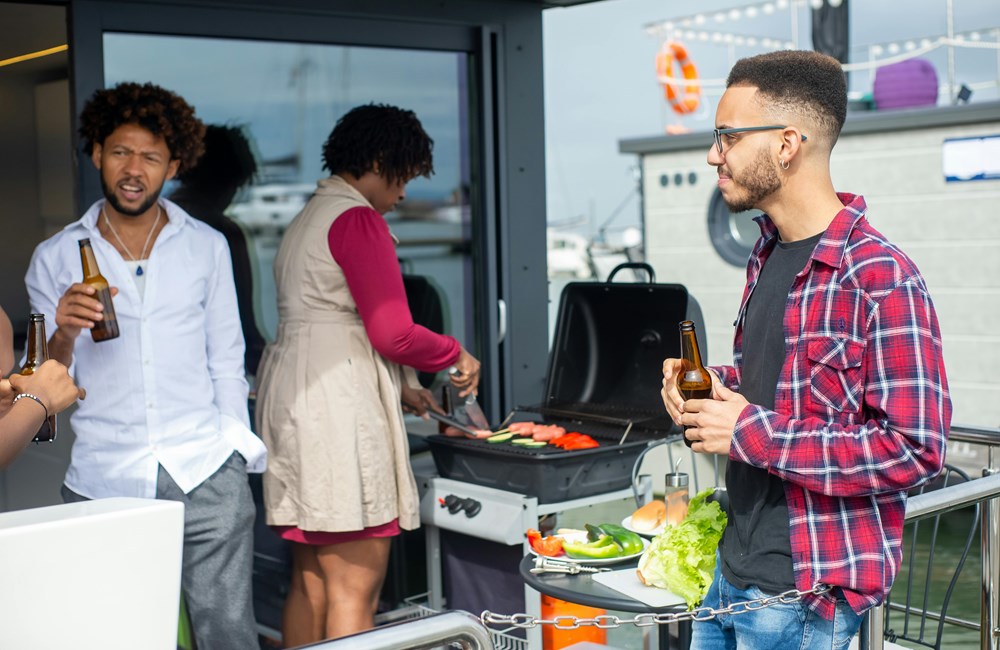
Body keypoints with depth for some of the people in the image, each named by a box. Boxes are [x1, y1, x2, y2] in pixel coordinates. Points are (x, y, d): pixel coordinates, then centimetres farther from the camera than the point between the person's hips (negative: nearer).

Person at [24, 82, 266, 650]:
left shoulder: (207, 247, 10)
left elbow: (225, 361, 12)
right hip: (103, 482, 0)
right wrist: (64, 336, -15)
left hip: (205, 475, 0)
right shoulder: (56, 259, 7)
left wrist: (237, 451, 5)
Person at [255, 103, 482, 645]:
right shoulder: (358, 219, -9)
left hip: (291, 395, 10)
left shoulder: (307, 219, 21)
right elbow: (393, 333, -15)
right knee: (354, 594, -6)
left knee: (310, 582, 14)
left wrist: (398, 389, 20)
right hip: (338, 404, -10)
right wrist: (456, 355, 2)